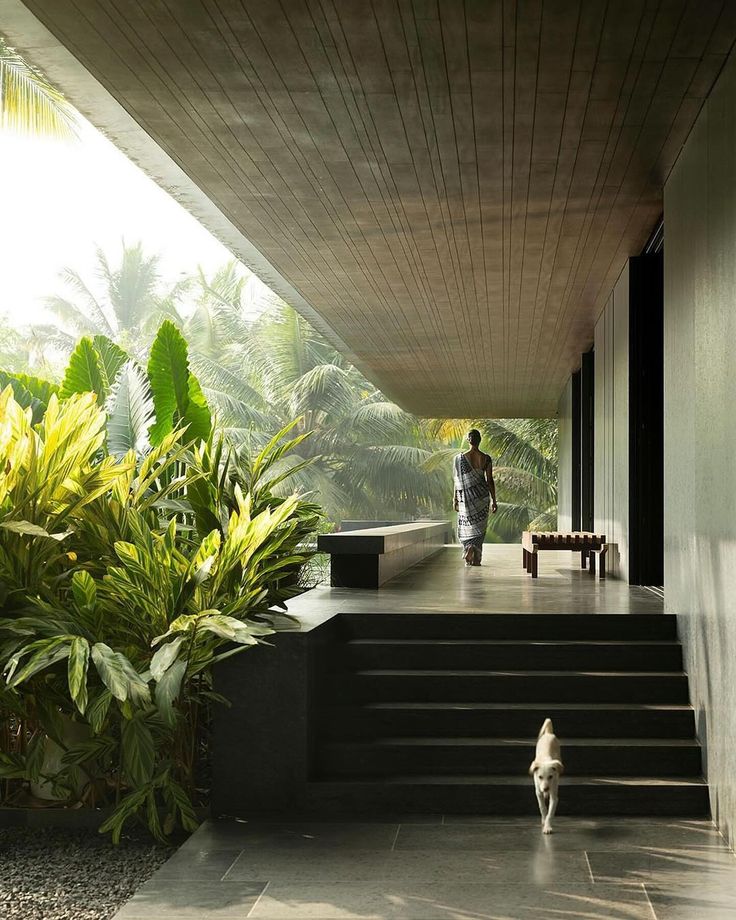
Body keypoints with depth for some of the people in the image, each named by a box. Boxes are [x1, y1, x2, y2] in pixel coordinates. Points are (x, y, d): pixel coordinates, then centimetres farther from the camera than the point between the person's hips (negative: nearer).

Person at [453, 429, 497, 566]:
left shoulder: (460, 458, -5)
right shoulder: (486, 458, -4)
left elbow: (458, 480, -2)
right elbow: (490, 480, -3)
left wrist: (455, 499, 6)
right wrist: (494, 501, 3)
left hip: (466, 498, 0)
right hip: (482, 497, 0)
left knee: (466, 527, 12)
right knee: (479, 527, 9)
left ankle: (469, 552, -7)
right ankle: (476, 558, 2)